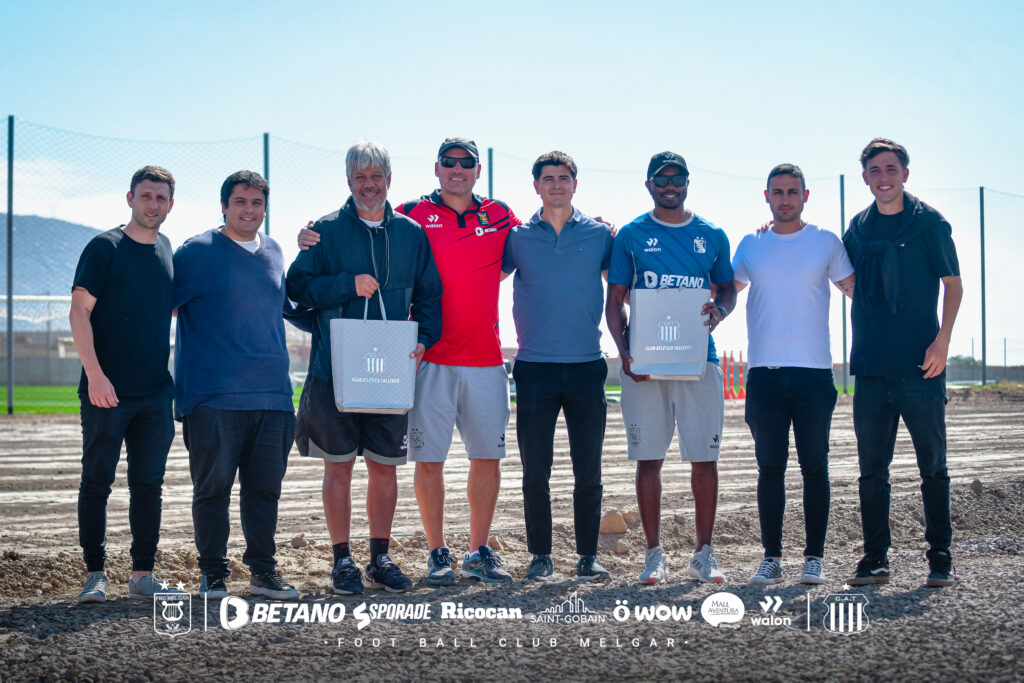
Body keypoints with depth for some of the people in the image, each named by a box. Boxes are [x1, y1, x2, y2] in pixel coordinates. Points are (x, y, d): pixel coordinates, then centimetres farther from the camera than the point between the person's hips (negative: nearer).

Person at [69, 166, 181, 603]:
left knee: (148, 484, 7)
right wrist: (95, 374, -18)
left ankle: (143, 575, 14)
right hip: (107, 389, -5)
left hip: (155, 392, 5)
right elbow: (79, 311, -9)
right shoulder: (105, 247, -4)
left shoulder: (169, 252, 11)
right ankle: (94, 574, 9)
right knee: (96, 482, 1)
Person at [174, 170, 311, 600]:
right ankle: (213, 573, 13)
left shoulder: (273, 253, 16)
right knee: (213, 487, 2)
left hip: (272, 395, 5)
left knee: (265, 487, 8)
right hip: (214, 396, -5)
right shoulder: (198, 253, -1)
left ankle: (263, 569, 18)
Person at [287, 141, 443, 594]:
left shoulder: (411, 233, 10)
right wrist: (348, 284, -14)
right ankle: (342, 560, 13)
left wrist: (424, 338, -6)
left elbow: (428, 294, 11)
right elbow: (297, 287, -1)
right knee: (338, 466, 3)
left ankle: (380, 558, 20)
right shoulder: (326, 230, 2)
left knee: (385, 467, 8)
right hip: (334, 370, -2)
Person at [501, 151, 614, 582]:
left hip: (587, 368, 0)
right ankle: (540, 556, 12)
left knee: (588, 470, 3)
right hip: (535, 368, 0)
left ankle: (588, 555, 14)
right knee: (535, 470, 2)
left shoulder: (599, 235, 7)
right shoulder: (518, 237, 7)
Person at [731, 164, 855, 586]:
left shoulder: (826, 242, 7)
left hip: (814, 372, -1)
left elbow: (856, 290, 11)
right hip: (764, 373, 1)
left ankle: (814, 558, 9)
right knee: (770, 468, 4)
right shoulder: (750, 245, 11)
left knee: (814, 467, 2)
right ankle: (771, 557, 11)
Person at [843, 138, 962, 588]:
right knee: (872, 470, 7)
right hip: (871, 368, 4)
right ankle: (875, 558, 15)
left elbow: (953, 284, -1)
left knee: (932, 466, 1)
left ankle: (940, 558, 10)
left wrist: (942, 340, -11)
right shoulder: (859, 228, 12)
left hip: (919, 366, -4)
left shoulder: (929, 223, 0)